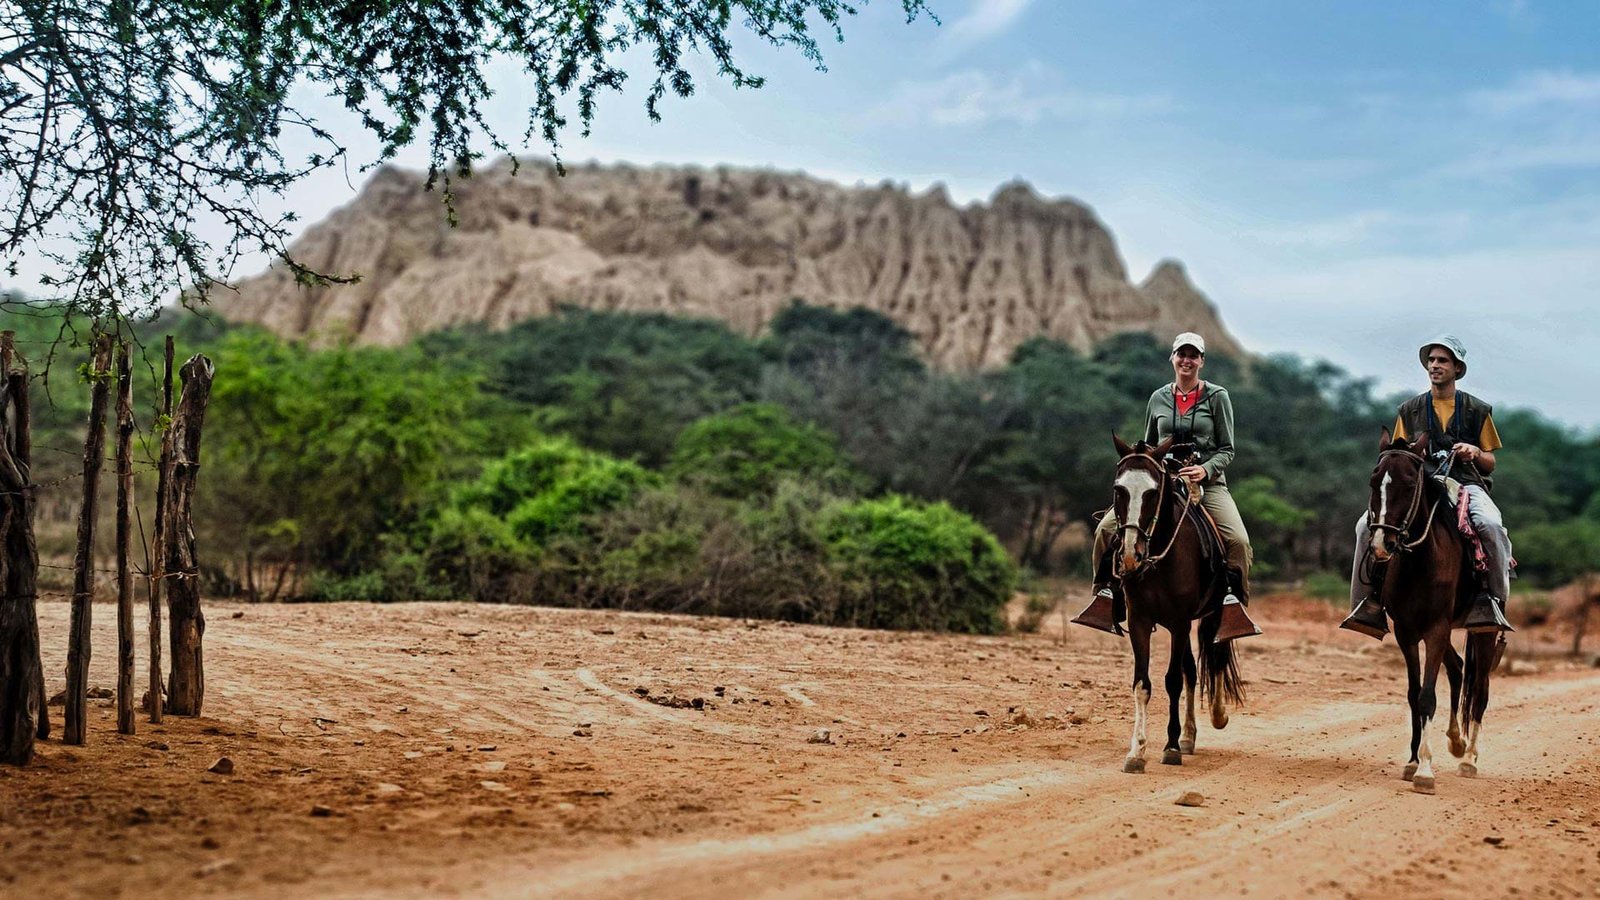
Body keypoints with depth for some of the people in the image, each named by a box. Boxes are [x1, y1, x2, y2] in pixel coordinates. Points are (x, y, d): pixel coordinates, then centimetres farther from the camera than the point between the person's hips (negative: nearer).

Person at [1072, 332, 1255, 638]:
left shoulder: (1217, 396, 2)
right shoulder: (1159, 399, 11)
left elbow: (1227, 450, 1)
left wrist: (1205, 469, -19)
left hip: (1208, 483, -2)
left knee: (1239, 540, -27)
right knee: (1107, 527, -14)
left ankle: (1233, 603, -12)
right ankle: (1106, 599, -4)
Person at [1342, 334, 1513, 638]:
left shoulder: (1477, 411, 12)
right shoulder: (1409, 411, 15)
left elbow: (1490, 464, 15)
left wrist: (1475, 453, -8)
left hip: (1466, 484, -1)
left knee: (1491, 525, -36)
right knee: (1367, 524, -23)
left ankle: (1491, 600, -25)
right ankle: (1368, 605, -16)